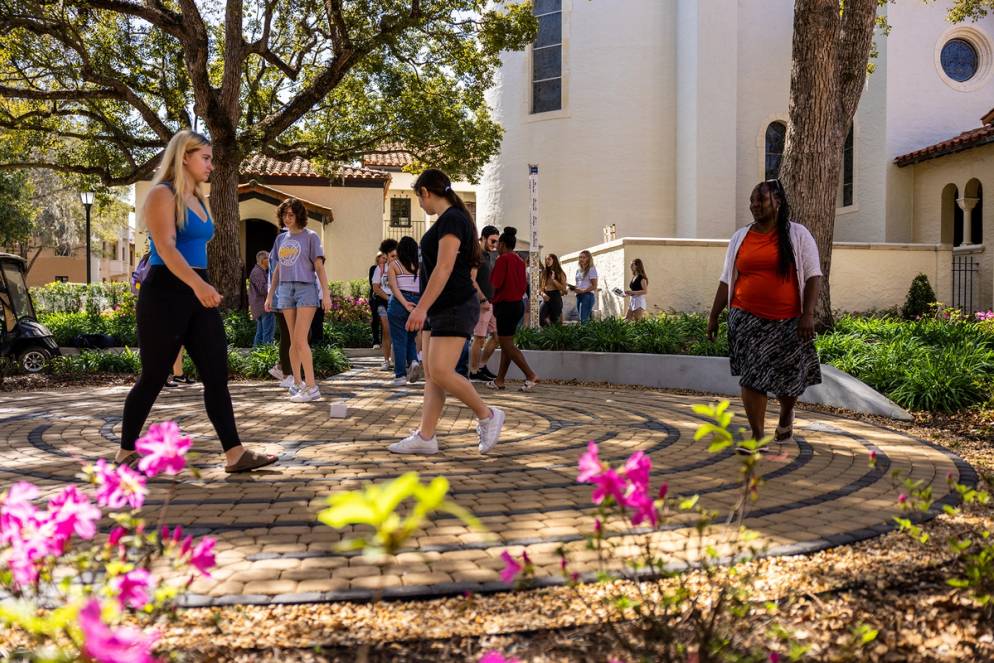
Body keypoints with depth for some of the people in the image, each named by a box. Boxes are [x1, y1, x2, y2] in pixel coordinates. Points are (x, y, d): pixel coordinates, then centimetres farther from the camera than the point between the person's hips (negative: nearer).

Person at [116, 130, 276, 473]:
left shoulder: (197, 200, 17)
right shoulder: (162, 194, -8)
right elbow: (165, 248, -22)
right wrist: (197, 284, -37)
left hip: (198, 294, 8)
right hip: (166, 293, -8)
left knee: (217, 375, -1)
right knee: (153, 377, 2)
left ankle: (235, 454, -2)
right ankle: (126, 451, 19)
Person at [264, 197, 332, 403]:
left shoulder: (310, 236, 1)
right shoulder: (281, 239, 15)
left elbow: (319, 267, -4)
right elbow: (277, 269, 20)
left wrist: (326, 293, -12)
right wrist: (270, 295, 17)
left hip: (306, 288, -5)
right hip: (286, 290, 5)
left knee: (300, 340, -13)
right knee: (293, 341, 6)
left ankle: (311, 387, -11)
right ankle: (297, 383, 12)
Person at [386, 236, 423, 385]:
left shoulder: (393, 265, 1)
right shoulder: (420, 266, 6)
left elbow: (393, 287, -11)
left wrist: (405, 304, -15)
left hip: (398, 304, -2)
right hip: (418, 303, 2)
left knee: (399, 340, 5)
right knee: (411, 338, 18)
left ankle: (401, 374, 5)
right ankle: (414, 361, -8)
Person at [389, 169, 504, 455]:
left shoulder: (451, 219, -13)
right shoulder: (447, 220, 18)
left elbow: (444, 268, -22)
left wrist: (422, 307, -24)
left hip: (455, 308, -10)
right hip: (440, 310, 10)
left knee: (441, 372, -15)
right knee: (431, 374, 6)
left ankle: (487, 416, 1)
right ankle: (425, 437, 8)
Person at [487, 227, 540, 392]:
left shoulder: (503, 259, -13)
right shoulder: (519, 260, 12)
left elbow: (495, 284, -15)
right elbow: (524, 284, 13)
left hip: (505, 304, -9)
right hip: (518, 303, 9)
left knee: (507, 344, -5)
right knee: (506, 343, 12)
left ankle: (531, 375, -12)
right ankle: (499, 380, 15)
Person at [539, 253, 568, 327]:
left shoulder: (560, 273, 1)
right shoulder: (544, 273, 13)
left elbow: (563, 289, -7)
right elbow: (542, 288, 15)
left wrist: (553, 279, -13)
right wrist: (543, 294, -8)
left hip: (556, 298, -4)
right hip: (546, 298, 4)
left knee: (555, 321, 0)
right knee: (542, 321, -11)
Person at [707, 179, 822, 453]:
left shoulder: (797, 235, 2)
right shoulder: (740, 237, 9)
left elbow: (813, 276, -2)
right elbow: (727, 280, 11)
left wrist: (808, 314, -12)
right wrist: (713, 316, 8)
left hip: (787, 321, -1)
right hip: (747, 319, 2)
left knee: (789, 376, 8)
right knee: (751, 376, -4)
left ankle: (786, 416, 40)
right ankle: (758, 436, 4)